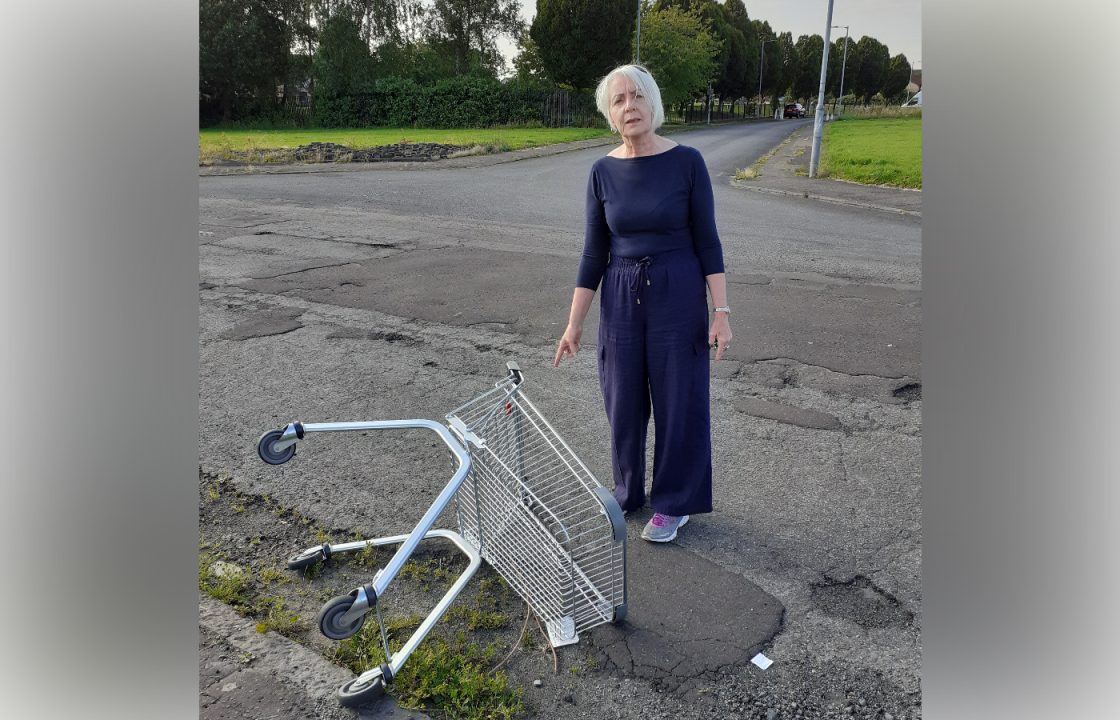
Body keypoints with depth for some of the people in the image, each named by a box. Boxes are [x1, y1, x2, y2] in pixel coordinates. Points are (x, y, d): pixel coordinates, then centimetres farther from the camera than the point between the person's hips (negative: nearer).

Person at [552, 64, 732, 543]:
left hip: (678, 297, -3)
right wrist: (574, 324, 1)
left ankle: (673, 504, 24)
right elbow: (594, 252, 3)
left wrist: (721, 312, -10)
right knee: (623, 402, 11)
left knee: (679, 401, 5)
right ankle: (627, 494, 33)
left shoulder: (686, 162, -8)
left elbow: (707, 241, -5)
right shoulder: (603, 171, 0)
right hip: (621, 299, 3)